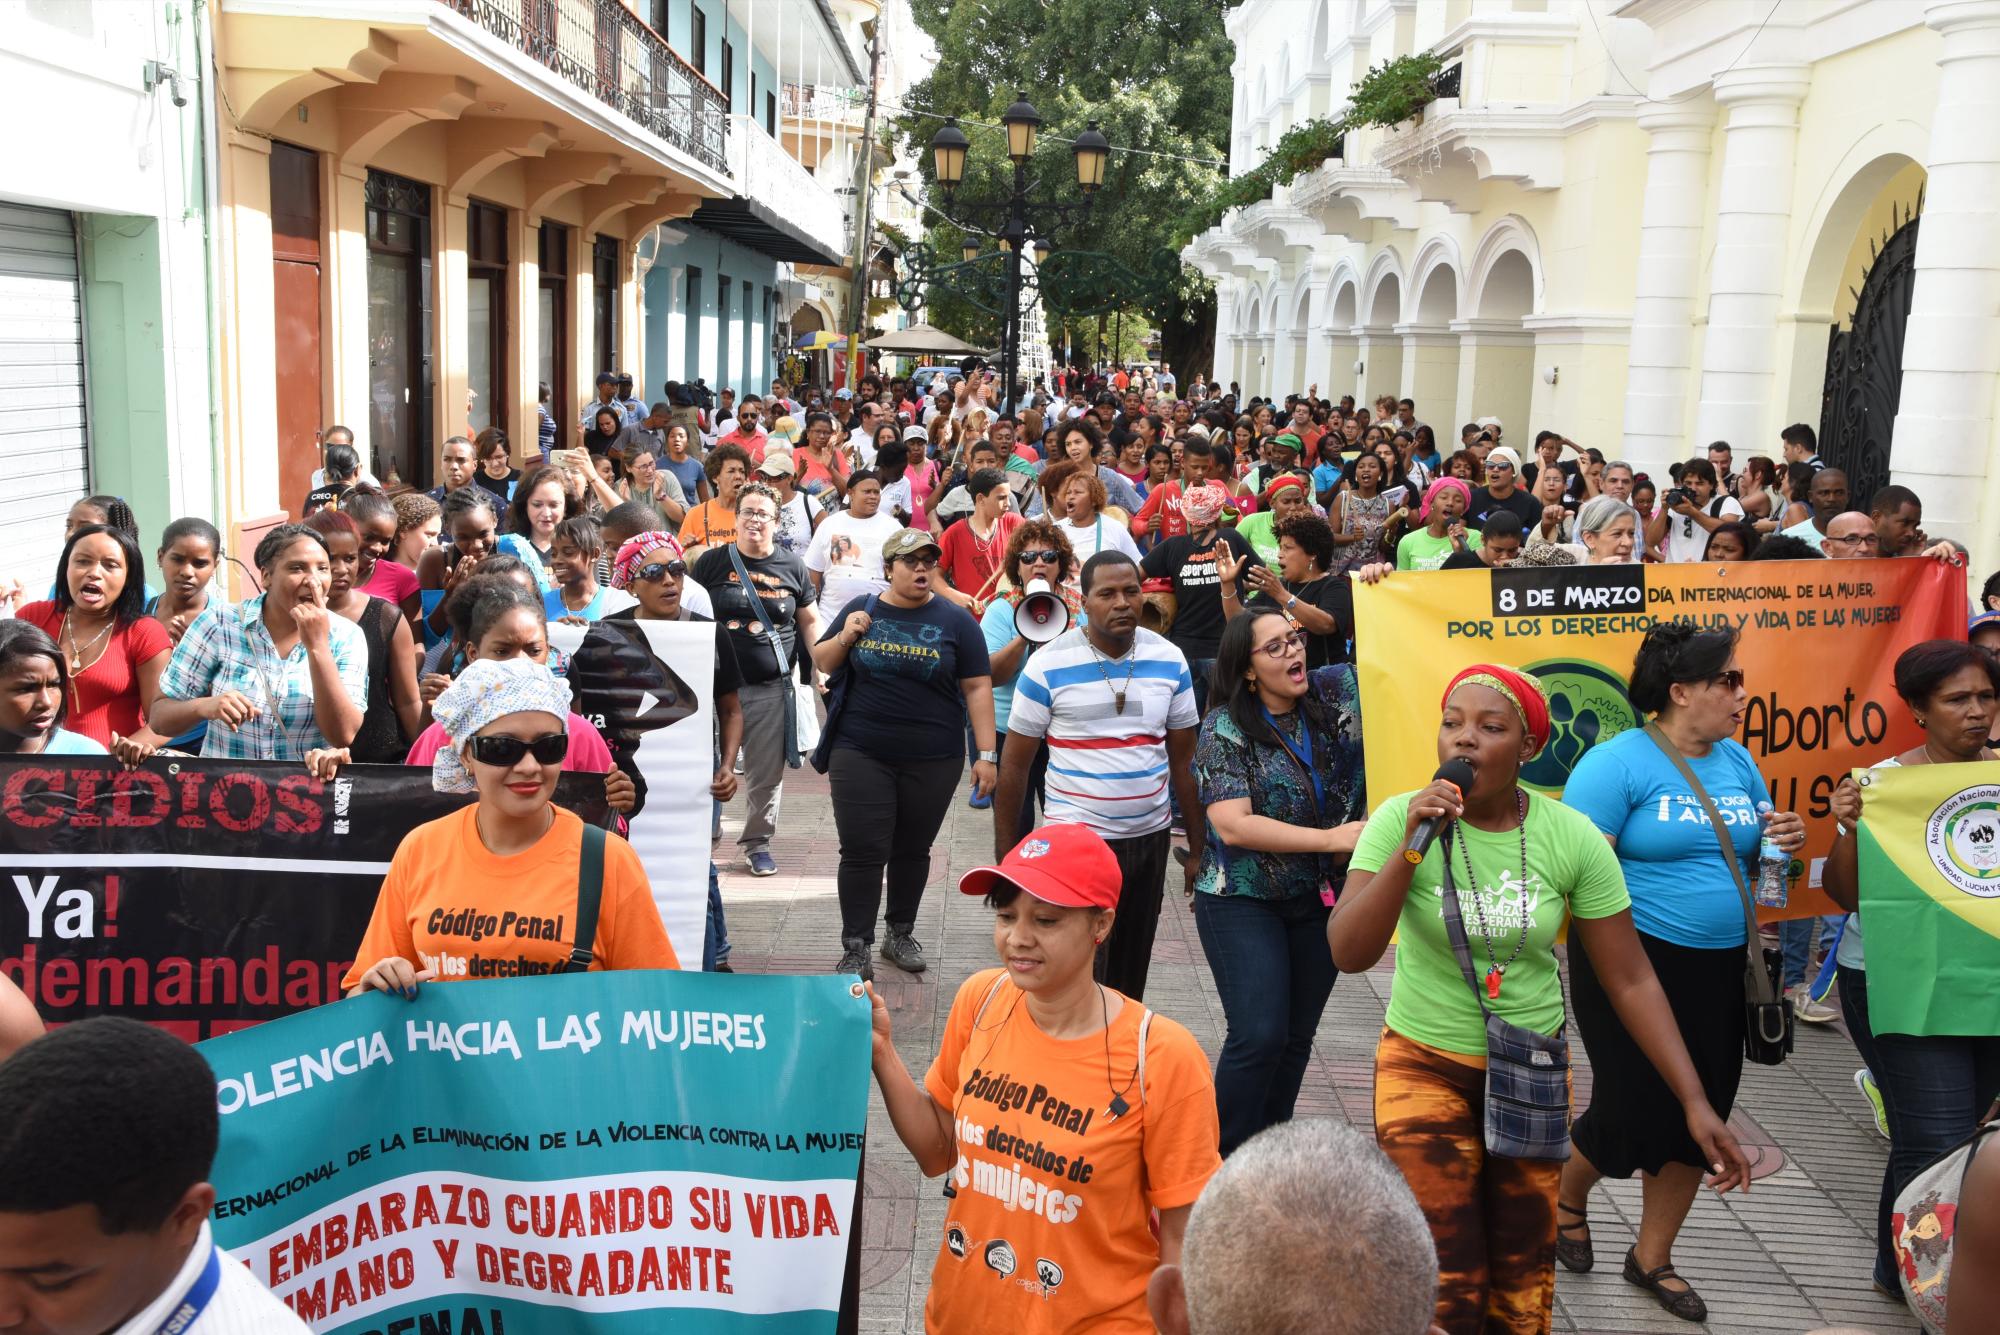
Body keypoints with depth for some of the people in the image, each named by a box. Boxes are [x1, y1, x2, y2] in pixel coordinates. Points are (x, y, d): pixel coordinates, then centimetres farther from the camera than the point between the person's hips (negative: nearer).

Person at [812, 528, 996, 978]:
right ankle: (855, 949, 7)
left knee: (913, 851, 12)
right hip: (861, 755, 0)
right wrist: (844, 637, -9)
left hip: (933, 760, 0)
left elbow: (978, 688, -3)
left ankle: (900, 935, 29)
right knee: (863, 852, -2)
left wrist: (987, 754, -8)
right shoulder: (861, 610, 3)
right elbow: (822, 663, 12)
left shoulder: (955, 619, -1)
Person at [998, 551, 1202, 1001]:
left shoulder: (1169, 660, 1)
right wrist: (1005, 855, -5)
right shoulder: (1048, 665, -10)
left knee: (1130, 978, 15)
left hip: (1150, 837, 4)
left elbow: (1183, 761, 8)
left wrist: (1198, 847, 7)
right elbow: (1014, 765, -4)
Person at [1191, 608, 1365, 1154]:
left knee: (1297, 1037, 11)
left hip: (1322, 899, 5)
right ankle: (1226, 1164, 4)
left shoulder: (1333, 692, 0)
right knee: (1260, 1036, -13)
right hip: (1244, 901, -5)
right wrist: (1330, 838, -21)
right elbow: (1231, 824, -21)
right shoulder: (1225, 729, -12)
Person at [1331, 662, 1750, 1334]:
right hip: (1424, 1067, -1)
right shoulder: (1400, 819, -14)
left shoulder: (1573, 838, -11)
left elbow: (1631, 981, -6)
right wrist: (1411, 848, -29)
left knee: (1524, 1277, 14)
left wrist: (1695, 1102, -8)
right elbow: (1349, 954, -20)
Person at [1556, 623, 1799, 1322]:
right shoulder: (1617, 762, -14)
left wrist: (1785, 841, -3)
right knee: (1634, 1112, -2)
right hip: (1634, 963, -7)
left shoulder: (1738, 762, 7)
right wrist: (1615, 957, -23)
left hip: (1720, 969, 7)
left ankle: (1652, 1257, 30)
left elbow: (1753, 856, 18)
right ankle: (1567, 1195, 31)